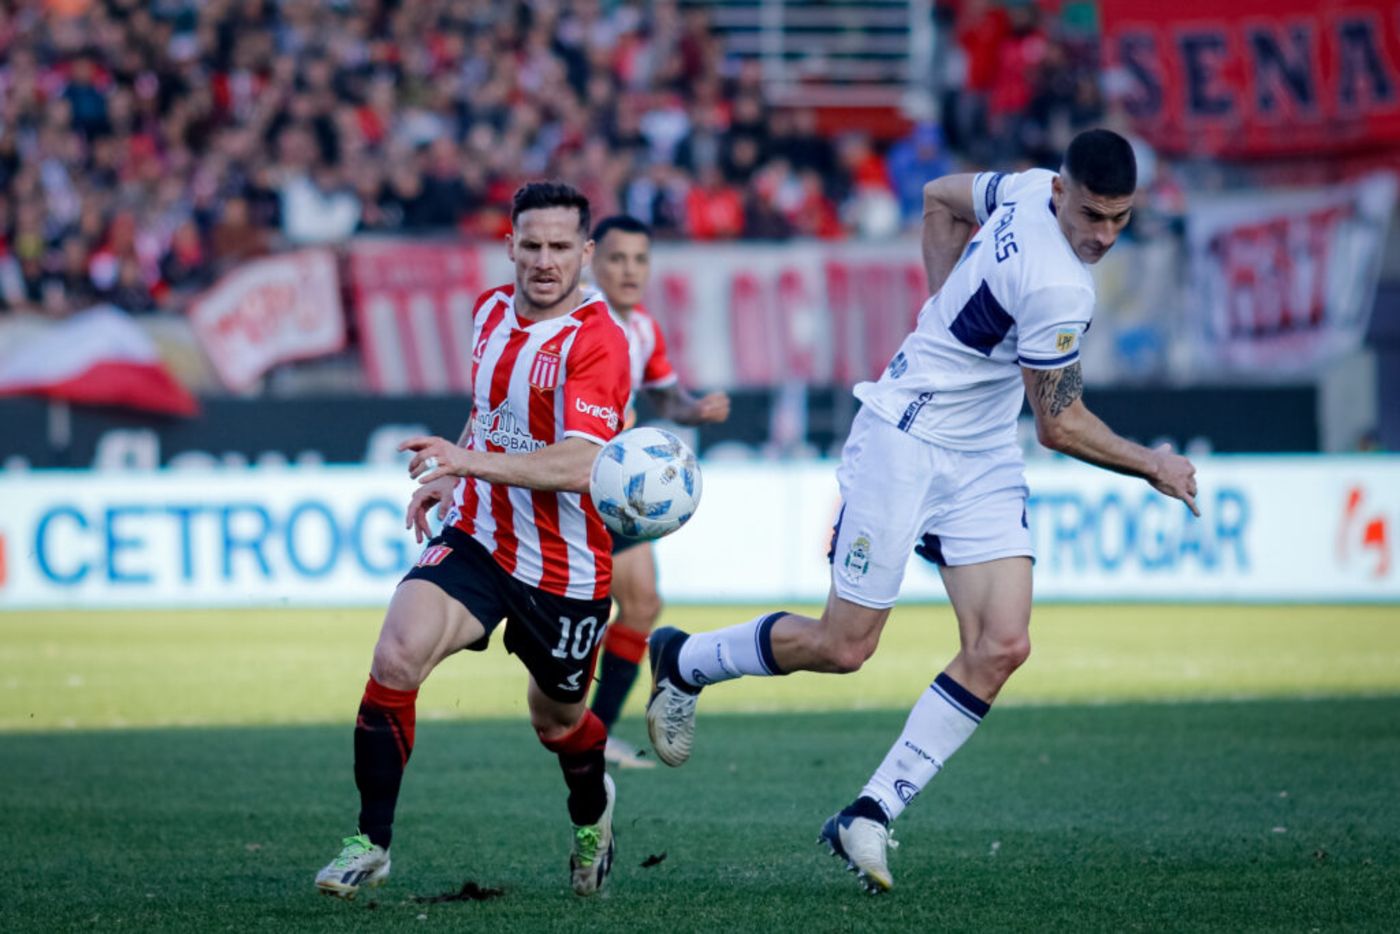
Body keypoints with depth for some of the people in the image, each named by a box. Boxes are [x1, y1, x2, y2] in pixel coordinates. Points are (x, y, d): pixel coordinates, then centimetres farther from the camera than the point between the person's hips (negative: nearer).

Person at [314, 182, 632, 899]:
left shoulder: (596, 341, -20)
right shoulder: (491, 311, 3)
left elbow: (576, 465, -32)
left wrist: (469, 461, -41)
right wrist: (446, 478, 15)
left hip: (566, 570, -4)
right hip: (476, 539, 4)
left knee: (556, 720, 16)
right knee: (395, 658, -21)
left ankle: (592, 812, 53)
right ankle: (371, 844, -11)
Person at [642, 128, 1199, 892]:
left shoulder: (1030, 190, -4)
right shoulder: (1058, 290, -28)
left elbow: (940, 198, 15)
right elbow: (1060, 426, -17)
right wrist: (1155, 468, -5)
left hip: (983, 463, 9)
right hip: (904, 441, -9)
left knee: (1001, 647, -6)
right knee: (842, 646, 0)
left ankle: (869, 815, -2)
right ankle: (684, 662, 27)